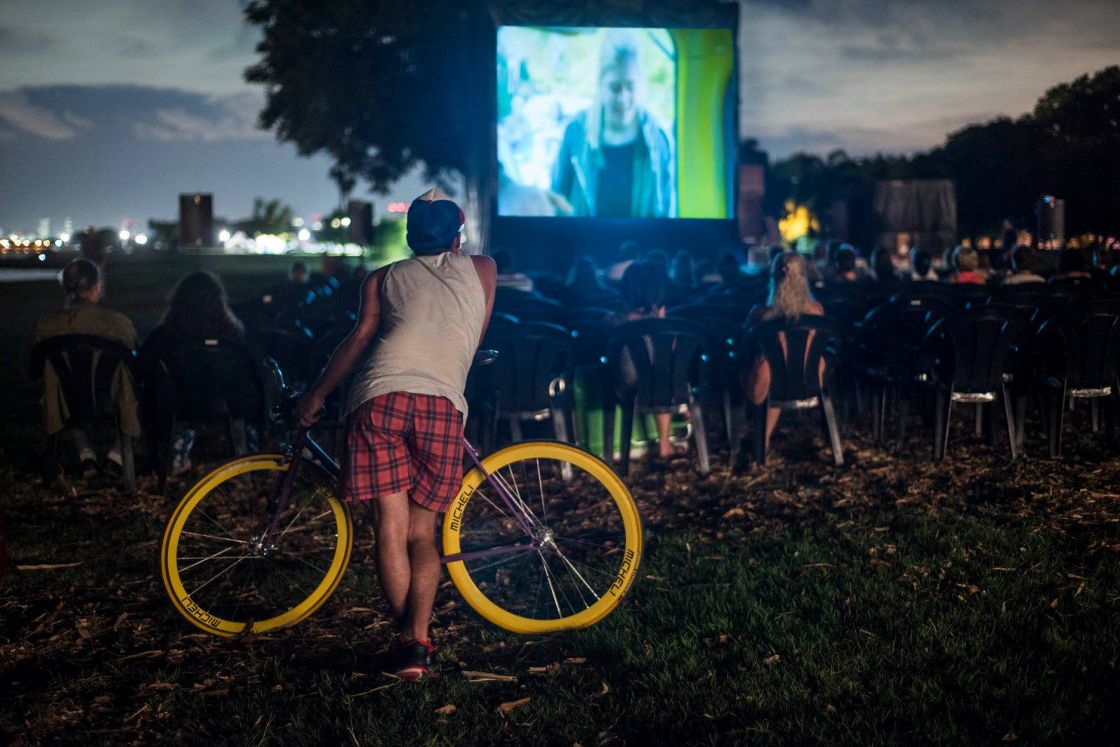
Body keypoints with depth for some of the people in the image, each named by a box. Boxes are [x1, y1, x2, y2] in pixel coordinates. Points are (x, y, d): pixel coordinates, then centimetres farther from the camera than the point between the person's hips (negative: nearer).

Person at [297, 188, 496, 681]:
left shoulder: (385, 278, 25)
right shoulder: (482, 270, 27)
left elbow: (362, 337, 10)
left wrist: (316, 396, 16)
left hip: (379, 396, 0)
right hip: (442, 403, 0)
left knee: (392, 528, 2)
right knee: (421, 533, 7)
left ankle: (405, 641, -5)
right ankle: (419, 640, -9)